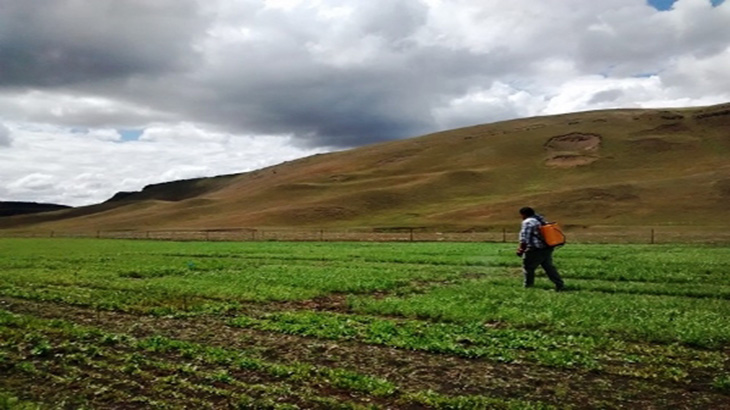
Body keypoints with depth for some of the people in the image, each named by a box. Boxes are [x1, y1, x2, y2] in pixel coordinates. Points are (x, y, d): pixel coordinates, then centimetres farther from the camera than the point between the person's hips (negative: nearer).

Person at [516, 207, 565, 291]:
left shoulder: (527, 222, -10)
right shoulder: (541, 220, 16)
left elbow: (524, 238, -14)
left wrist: (521, 249, -4)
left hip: (536, 250, -8)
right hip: (547, 249, 8)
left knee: (528, 267, 7)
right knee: (549, 267, 13)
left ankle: (528, 285, 15)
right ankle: (560, 285, 8)